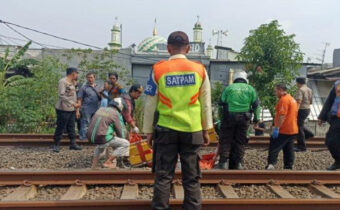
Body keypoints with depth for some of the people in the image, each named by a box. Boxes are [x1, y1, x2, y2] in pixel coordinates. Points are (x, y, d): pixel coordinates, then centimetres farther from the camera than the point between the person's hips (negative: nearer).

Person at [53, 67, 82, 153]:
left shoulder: (72, 82, 16)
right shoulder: (62, 81, -12)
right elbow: (61, 95, -21)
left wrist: (76, 105, 10)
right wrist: (73, 103, -23)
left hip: (72, 109, 8)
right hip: (63, 109, -8)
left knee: (71, 128, 12)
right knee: (61, 127, -1)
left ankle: (73, 144, 20)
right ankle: (56, 145, 9)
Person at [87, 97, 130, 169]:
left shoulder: (100, 109, 17)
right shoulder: (115, 113, -2)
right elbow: (120, 130, 1)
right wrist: (123, 137, 22)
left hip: (91, 137, 8)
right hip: (102, 138, -8)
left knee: (100, 145, 41)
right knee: (125, 143, 0)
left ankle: (94, 165, 34)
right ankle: (108, 162, 1)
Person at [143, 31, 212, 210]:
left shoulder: (158, 69, -3)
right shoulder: (199, 69, 0)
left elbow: (150, 104, 0)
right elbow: (206, 103, 5)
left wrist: (148, 131, 8)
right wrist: (206, 129, 14)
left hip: (166, 130, -1)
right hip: (192, 130, 1)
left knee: (163, 175, 7)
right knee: (191, 177, 8)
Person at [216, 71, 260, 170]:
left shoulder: (229, 88, 8)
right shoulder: (250, 89, 11)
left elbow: (221, 103, 5)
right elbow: (256, 105, 8)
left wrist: (221, 117, 13)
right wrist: (256, 117, 16)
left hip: (229, 117, -1)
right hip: (244, 118, 1)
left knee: (225, 140, 4)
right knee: (240, 141, 8)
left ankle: (223, 162, -3)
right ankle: (237, 164, 9)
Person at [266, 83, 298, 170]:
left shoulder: (284, 100, -14)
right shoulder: (292, 99, 19)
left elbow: (282, 115, -23)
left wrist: (276, 128, -23)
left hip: (283, 131, -10)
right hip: (293, 130, 10)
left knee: (274, 147, -7)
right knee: (289, 150, 11)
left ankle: (271, 164, -16)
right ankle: (288, 167, 14)